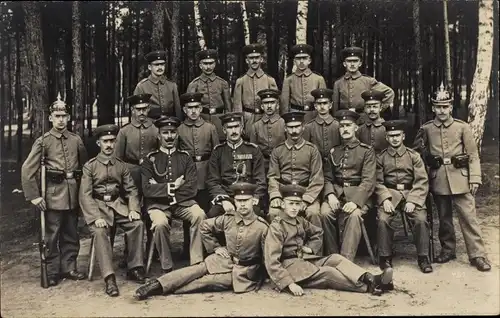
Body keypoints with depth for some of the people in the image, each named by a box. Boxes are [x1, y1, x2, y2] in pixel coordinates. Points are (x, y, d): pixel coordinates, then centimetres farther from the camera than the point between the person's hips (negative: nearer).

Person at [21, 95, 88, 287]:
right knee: (52, 236, 3)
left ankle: (69, 268, 23)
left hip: (73, 194, 3)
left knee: (71, 234, 11)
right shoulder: (43, 142, -2)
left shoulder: (76, 140, 7)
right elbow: (27, 170, -5)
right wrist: (34, 196, -10)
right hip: (53, 194, -3)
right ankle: (52, 273, 13)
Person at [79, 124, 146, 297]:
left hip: (118, 205, 3)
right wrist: (96, 217, -20)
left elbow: (131, 190, 8)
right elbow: (85, 194, -6)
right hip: (98, 206, -3)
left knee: (138, 224, -23)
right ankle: (109, 278, -32)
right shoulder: (90, 166, 2)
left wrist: (133, 209, -11)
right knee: (99, 232, -31)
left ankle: (134, 268, -10)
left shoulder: (121, 165, 12)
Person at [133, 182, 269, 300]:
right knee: (199, 269, -23)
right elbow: (204, 226, 12)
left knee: (207, 281, -24)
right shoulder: (228, 218, -2)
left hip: (244, 272, -4)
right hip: (224, 259, 4)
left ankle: (160, 288, -29)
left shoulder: (261, 226, -14)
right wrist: (215, 247, 8)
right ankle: (157, 284, -32)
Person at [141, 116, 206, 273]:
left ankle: (196, 263, -19)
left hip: (183, 202, 2)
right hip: (158, 204, -1)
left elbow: (192, 188, 0)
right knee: (160, 223, -33)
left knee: (199, 215, -29)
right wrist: (173, 186, -8)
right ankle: (167, 268, -15)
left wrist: (162, 189, -7)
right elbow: (147, 189, -5)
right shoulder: (150, 160, 8)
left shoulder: (185, 158, 12)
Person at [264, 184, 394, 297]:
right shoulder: (276, 227, -13)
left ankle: (370, 279, -34)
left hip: (306, 259, 8)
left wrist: (311, 248, 10)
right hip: (289, 266, -7)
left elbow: (317, 232, 31)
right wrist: (289, 283, -29)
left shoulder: (300, 221, 11)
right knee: (328, 272, -24)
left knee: (335, 258, -14)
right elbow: (272, 262, -21)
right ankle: (369, 287, -29)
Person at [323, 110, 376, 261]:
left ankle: (346, 259, -32)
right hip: (336, 193, 3)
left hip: (357, 194, -3)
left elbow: (368, 181, -7)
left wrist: (355, 202, -22)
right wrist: (330, 195, -11)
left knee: (354, 215, -34)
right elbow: (327, 178, 12)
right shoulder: (333, 151, 17)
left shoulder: (366, 150, 3)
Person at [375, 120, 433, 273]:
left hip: (411, 193, 0)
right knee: (383, 219, -27)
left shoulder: (414, 156, 7)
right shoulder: (381, 157, 9)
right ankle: (385, 257, -10)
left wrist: (413, 201, -14)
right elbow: (378, 182, 4)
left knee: (421, 219, -26)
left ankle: (423, 257, -8)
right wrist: (385, 199, -14)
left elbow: (422, 181, 0)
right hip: (389, 194, 0)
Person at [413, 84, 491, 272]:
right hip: (438, 180, 2)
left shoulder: (462, 127, 1)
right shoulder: (426, 129, 4)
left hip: (460, 178, -2)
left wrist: (475, 179, -6)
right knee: (444, 217, 11)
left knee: (468, 217, -3)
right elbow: (418, 150, 20)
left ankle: (477, 255, 3)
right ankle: (448, 250, 25)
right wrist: (429, 159, 2)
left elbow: (473, 155, 1)